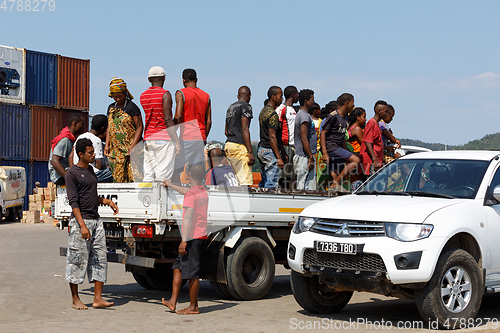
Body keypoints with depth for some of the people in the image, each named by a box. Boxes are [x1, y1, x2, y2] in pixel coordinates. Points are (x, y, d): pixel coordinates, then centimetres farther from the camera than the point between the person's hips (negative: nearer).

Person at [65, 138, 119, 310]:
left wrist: (107, 201, 10)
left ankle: (98, 298, 4)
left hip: (96, 220, 8)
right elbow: (74, 201, -14)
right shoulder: (72, 173, -7)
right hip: (80, 221, -8)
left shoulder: (90, 170, 17)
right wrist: (82, 225, -21)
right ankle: (75, 299, 9)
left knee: (99, 258, 2)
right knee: (78, 259, -2)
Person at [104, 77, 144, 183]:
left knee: (133, 176, -13)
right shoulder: (111, 108, 14)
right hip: (116, 149, 6)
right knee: (118, 177, 3)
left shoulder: (131, 107, -5)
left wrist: (132, 146, -17)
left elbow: (139, 127, -9)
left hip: (130, 147, -6)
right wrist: (107, 145, 9)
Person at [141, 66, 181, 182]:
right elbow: (168, 120, -14)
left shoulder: (143, 96, 11)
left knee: (148, 176, 5)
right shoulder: (165, 94, -8)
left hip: (148, 138, 6)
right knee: (163, 176, -7)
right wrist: (177, 142, -14)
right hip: (164, 138, -6)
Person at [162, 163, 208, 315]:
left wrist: (184, 241, -21)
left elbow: (188, 218, -20)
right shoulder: (203, 191, 14)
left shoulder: (191, 194, -14)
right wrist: (171, 185, 51)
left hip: (192, 237, -10)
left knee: (191, 272, -3)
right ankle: (173, 301, 14)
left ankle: (193, 307, 2)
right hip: (201, 235, 10)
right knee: (178, 266, 14)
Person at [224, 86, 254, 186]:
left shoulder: (230, 107, 19)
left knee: (239, 179, 11)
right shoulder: (246, 106, -6)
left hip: (228, 144, 9)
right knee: (246, 181, -11)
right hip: (239, 146, -9)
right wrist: (250, 152, -17)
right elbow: (245, 129, -15)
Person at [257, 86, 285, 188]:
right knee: (271, 185, -8)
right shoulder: (273, 115, -15)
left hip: (261, 149, 10)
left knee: (263, 183, 12)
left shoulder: (263, 111, 15)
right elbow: (272, 137, -20)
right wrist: (279, 158, -20)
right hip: (270, 151, -10)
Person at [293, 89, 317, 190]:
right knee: (305, 188, -9)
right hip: (305, 157, -10)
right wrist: (311, 157, -20)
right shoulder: (305, 116, -15)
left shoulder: (300, 114, 17)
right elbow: (304, 139, -20)